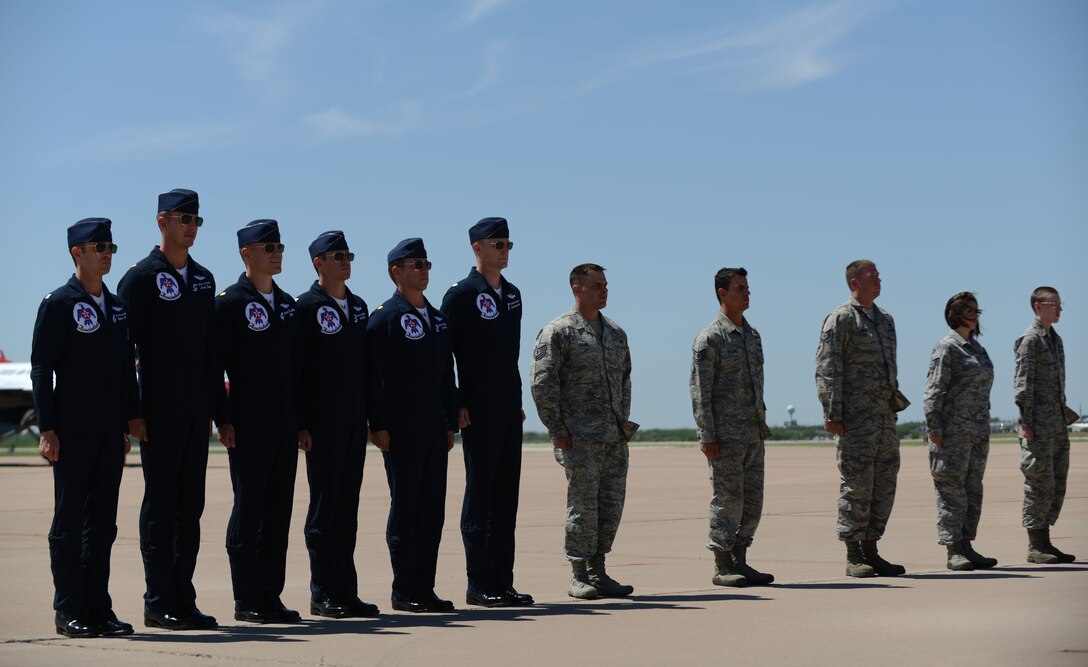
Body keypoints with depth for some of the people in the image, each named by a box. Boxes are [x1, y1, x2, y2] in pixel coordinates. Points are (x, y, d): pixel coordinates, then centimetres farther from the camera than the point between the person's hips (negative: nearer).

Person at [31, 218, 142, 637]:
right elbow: (41, 368, -8)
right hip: (73, 432, -6)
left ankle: (99, 608, 13)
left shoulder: (117, 306, 14)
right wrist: (47, 429, -14)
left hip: (111, 431, 6)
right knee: (69, 521, -1)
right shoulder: (58, 303, -5)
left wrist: (132, 416, 11)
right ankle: (69, 611, 4)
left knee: (103, 523, 8)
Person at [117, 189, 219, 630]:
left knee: (190, 506, 8)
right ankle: (159, 603, 2)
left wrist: (215, 406, 13)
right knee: (161, 506, -2)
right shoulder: (142, 276, -6)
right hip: (160, 410, -6)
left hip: (197, 411, 6)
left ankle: (183, 600, 13)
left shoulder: (204, 279, 14)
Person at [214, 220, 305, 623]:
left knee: (279, 511, 7)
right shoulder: (230, 302, -5)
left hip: (285, 427, 7)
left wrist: (301, 421, 15)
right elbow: (214, 364, -9)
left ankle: (270, 597, 13)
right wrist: (223, 419, -15)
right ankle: (247, 601, 2)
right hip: (248, 427, -7)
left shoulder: (287, 304, 16)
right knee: (248, 510, -3)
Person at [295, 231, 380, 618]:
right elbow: (296, 368, -9)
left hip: (355, 422, 6)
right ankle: (323, 593, 3)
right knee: (324, 504, -2)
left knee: (347, 506, 8)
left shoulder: (359, 306, 15)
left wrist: (372, 417, 12)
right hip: (323, 423, -6)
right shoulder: (306, 307, -5)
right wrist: (301, 425, -14)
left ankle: (346, 591, 12)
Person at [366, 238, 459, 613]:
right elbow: (373, 375, -12)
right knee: (404, 508, -2)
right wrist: (378, 426, -17)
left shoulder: (437, 318, 17)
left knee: (432, 510, 7)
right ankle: (404, 592, 3)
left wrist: (451, 423, 15)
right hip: (401, 431, -7)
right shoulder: (385, 317, -7)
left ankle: (425, 589, 13)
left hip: (435, 430, 7)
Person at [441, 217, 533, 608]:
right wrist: (456, 404, -13)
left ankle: (503, 583, 13)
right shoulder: (461, 295, -8)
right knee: (480, 495, -3)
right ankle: (479, 585, 1)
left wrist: (517, 401, 15)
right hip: (478, 413, -7)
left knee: (506, 495, 8)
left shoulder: (512, 294, 15)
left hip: (510, 412, 7)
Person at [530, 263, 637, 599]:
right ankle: (579, 577, 2)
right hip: (579, 437, -7)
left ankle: (597, 572, 15)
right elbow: (542, 384, -10)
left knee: (612, 503, 6)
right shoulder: (557, 331, -5)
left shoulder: (616, 333, 16)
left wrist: (624, 423, 15)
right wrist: (559, 430, -12)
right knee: (584, 505, -6)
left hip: (615, 437, 7)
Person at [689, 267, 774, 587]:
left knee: (752, 500, 8)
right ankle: (722, 567, 1)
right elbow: (700, 390, -12)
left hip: (753, 434, 8)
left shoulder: (753, 335, 15)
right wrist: (707, 436, -17)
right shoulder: (709, 338, -9)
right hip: (725, 435, -8)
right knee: (728, 499, -6)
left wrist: (762, 425, 17)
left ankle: (740, 562, 15)